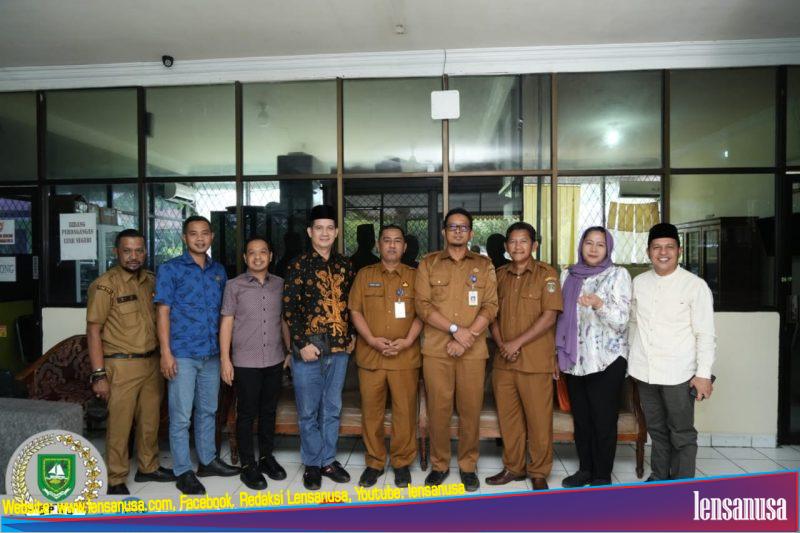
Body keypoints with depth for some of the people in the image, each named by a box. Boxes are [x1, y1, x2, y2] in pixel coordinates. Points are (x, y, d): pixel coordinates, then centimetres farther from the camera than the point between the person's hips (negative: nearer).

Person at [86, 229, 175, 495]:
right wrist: (99, 375, -14)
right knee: (119, 424, 4)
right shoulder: (105, 285, -10)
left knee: (150, 420, 16)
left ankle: (148, 467, 34)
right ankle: (116, 480, 20)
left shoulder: (151, 280, 6)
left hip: (151, 362, 6)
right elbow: (93, 331, -10)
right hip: (122, 365, -5)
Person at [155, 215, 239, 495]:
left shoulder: (219, 270, 10)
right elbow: (163, 312, -7)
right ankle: (183, 472, 15)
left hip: (212, 353, 5)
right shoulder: (171, 269, -4)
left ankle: (207, 460, 31)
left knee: (208, 410, 16)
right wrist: (166, 353, -13)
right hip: (182, 354, -5)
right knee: (181, 416, 2)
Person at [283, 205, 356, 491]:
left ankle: (329, 460, 28)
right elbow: (289, 308, -9)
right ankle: (312, 464, 23)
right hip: (309, 349, -4)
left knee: (332, 409, 14)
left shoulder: (344, 265, 8)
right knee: (308, 411, 8)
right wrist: (302, 344, -14)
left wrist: (352, 335, 8)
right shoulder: (298, 265, -5)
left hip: (339, 349, 4)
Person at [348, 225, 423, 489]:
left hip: (405, 356, 0)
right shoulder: (364, 275, 8)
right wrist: (372, 340, -10)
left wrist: (408, 340, -12)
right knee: (371, 411, 8)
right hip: (370, 355, 1)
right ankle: (374, 462, 23)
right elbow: (355, 310, 3)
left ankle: (402, 462, 21)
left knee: (405, 411, 4)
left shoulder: (414, 276, 7)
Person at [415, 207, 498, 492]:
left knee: (471, 409, 7)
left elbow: (491, 306, 0)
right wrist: (455, 329, -13)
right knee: (438, 409, 6)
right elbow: (422, 306, -3)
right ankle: (439, 464, 23)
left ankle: (468, 465, 24)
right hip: (436, 349, 0)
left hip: (473, 351, 1)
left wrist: (467, 336, -12)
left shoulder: (484, 265, 9)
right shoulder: (428, 263, 6)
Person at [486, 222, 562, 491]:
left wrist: (517, 343, -14)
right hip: (503, 360, 4)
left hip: (535, 360, -4)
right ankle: (513, 467, 29)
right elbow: (493, 314, 12)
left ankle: (539, 472, 22)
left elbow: (549, 317, -11)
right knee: (507, 416, 12)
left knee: (539, 418, 4)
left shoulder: (546, 274, -4)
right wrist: (501, 344, -5)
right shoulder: (500, 275, 10)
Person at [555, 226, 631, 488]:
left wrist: (599, 305, -30)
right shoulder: (568, 275, 8)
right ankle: (585, 469, 29)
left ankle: (602, 476, 19)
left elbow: (621, 321, -12)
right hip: (575, 359, 4)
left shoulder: (618, 274, -4)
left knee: (604, 420, 3)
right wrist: (557, 354, 12)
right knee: (581, 418, 13)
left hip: (606, 360, -4)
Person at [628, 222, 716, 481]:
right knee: (656, 429, 17)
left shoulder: (695, 285, -7)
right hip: (644, 372, 4)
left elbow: (705, 334, -7)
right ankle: (658, 477, 31)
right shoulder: (639, 282, 6)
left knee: (682, 433, 6)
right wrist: (631, 360, 14)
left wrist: (704, 373, -11)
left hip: (678, 373, -4)